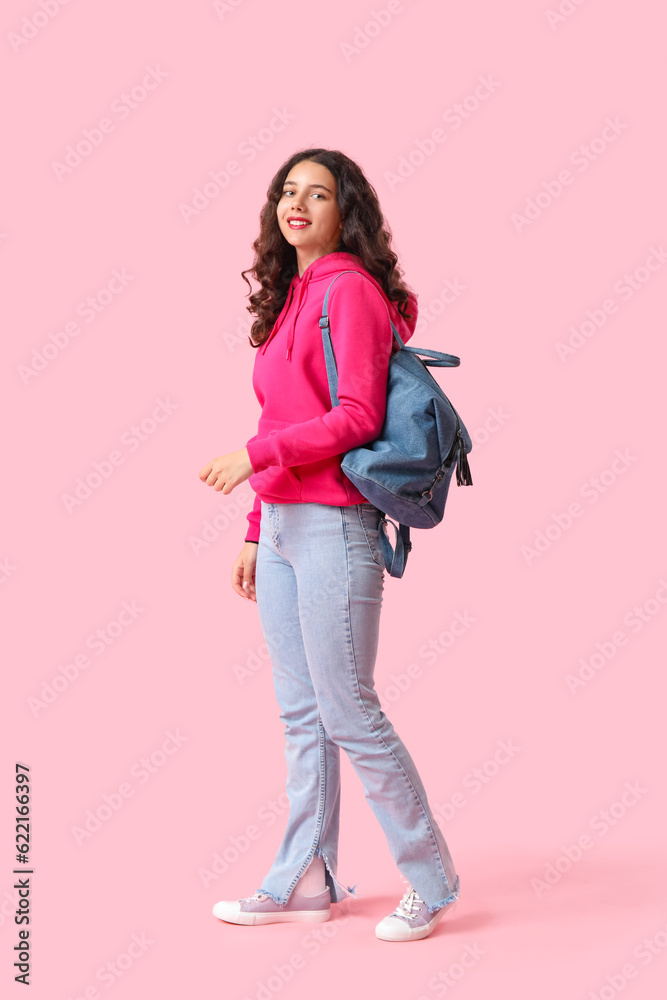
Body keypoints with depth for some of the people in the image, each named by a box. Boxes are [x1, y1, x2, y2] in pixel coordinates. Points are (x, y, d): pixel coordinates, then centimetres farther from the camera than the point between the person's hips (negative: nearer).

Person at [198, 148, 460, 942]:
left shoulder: (349, 288, -9)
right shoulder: (292, 297, 17)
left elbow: (357, 417, -17)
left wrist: (256, 454, -18)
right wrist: (257, 530, 16)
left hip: (333, 525, -9)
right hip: (282, 525, 9)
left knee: (348, 711, -4)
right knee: (300, 711, 12)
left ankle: (430, 880, 10)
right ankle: (306, 879, 21)